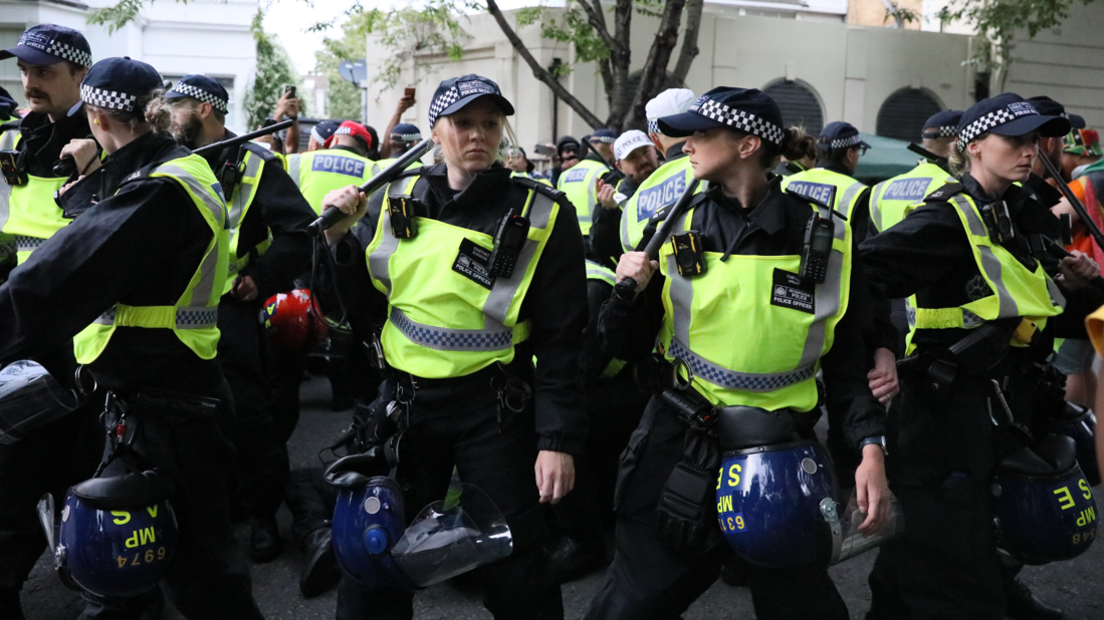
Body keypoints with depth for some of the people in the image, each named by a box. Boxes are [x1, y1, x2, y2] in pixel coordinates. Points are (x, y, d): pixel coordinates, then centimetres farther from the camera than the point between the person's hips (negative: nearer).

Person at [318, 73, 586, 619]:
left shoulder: (542, 217, -8)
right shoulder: (397, 199, 3)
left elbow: (560, 340, -8)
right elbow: (356, 302, 10)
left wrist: (558, 440, -13)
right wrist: (339, 237, -7)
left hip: (493, 409, -3)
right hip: (404, 396, 4)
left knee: (513, 564, 6)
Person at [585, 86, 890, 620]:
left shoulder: (824, 234, -3)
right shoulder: (677, 224, 1)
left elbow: (848, 355, 1)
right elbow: (628, 350, 4)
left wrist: (870, 446, -10)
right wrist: (629, 294, -15)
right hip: (680, 443, 1)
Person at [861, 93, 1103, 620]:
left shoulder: (1026, 217, 11)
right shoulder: (952, 218, -14)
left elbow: (1059, 322, 19)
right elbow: (866, 275, -28)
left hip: (1003, 413, 8)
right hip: (946, 412, -8)